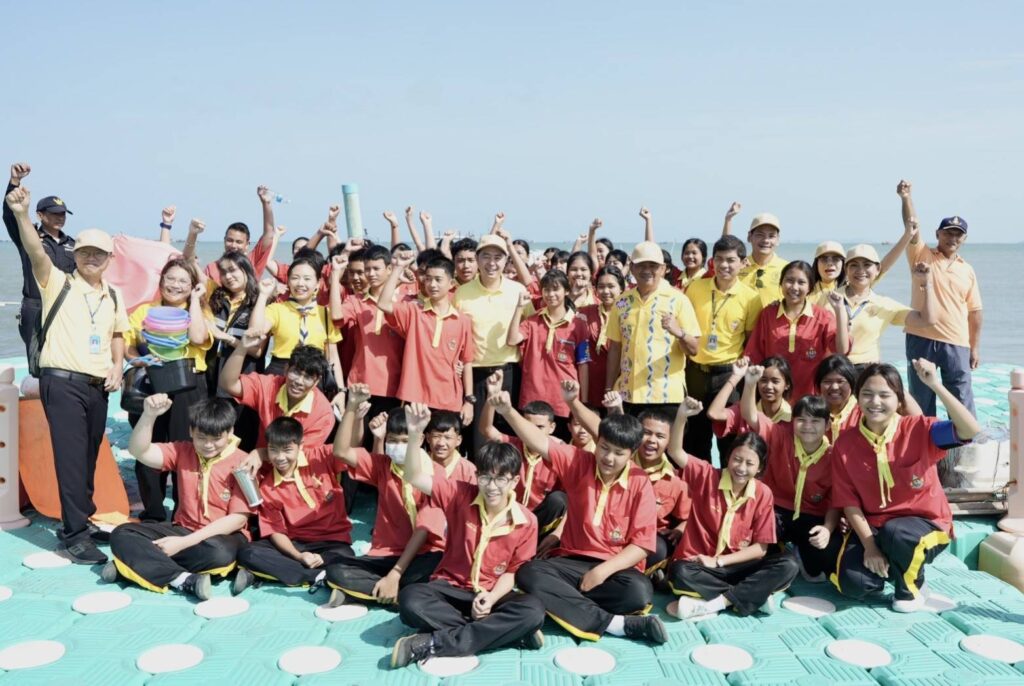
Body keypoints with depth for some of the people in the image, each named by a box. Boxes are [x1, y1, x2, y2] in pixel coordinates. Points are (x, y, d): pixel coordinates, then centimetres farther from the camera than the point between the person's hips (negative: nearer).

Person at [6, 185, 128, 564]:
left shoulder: (114, 296, 13)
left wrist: (117, 365, 5)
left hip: (98, 387, 5)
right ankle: (74, 536, -7)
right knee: (71, 457, -9)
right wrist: (21, 215, -34)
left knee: (89, 458, 13)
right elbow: (37, 252, -19)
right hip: (62, 382, -5)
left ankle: (80, 520, 28)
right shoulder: (58, 283, -2)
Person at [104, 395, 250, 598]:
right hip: (183, 529, 5)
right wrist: (149, 415, -27)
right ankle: (184, 580, -30)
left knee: (221, 553, -40)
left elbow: (238, 518, -15)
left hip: (222, 535, -5)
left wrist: (184, 543, -19)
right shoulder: (182, 451, 5)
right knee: (121, 535, -14)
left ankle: (141, 564, -20)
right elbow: (139, 451, -8)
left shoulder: (241, 463, -10)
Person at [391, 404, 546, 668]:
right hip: (451, 588, 0)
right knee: (410, 600, -34)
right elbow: (414, 477, -15)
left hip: (493, 594, 0)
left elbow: (513, 572, -1)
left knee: (532, 610, -33)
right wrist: (415, 433, -30)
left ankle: (432, 644, -31)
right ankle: (500, 632, -27)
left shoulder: (526, 521, -8)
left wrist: (490, 598, -21)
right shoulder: (461, 495, -8)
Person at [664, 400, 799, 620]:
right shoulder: (707, 477, -6)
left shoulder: (763, 494, -3)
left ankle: (711, 604, -27)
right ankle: (753, 596, -22)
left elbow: (760, 548, -4)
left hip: (738, 565, 2)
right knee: (680, 573, -35)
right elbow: (675, 452, -19)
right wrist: (681, 416, -35)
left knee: (788, 565, -21)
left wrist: (718, 561, -13)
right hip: (700, 563, -2)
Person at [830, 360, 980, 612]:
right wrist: (869, 546, -15)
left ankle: (912, 587, -3)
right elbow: (849, 501, -6)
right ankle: (890, 568, 16)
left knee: (896, 532, -38)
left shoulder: (918, 430, -13)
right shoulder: (845, 444, -7)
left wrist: (935, 385, -35)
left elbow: (971, 431, -31)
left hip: (926, 523, -2)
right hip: (872, 525, 2)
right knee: (851, 583, -21)